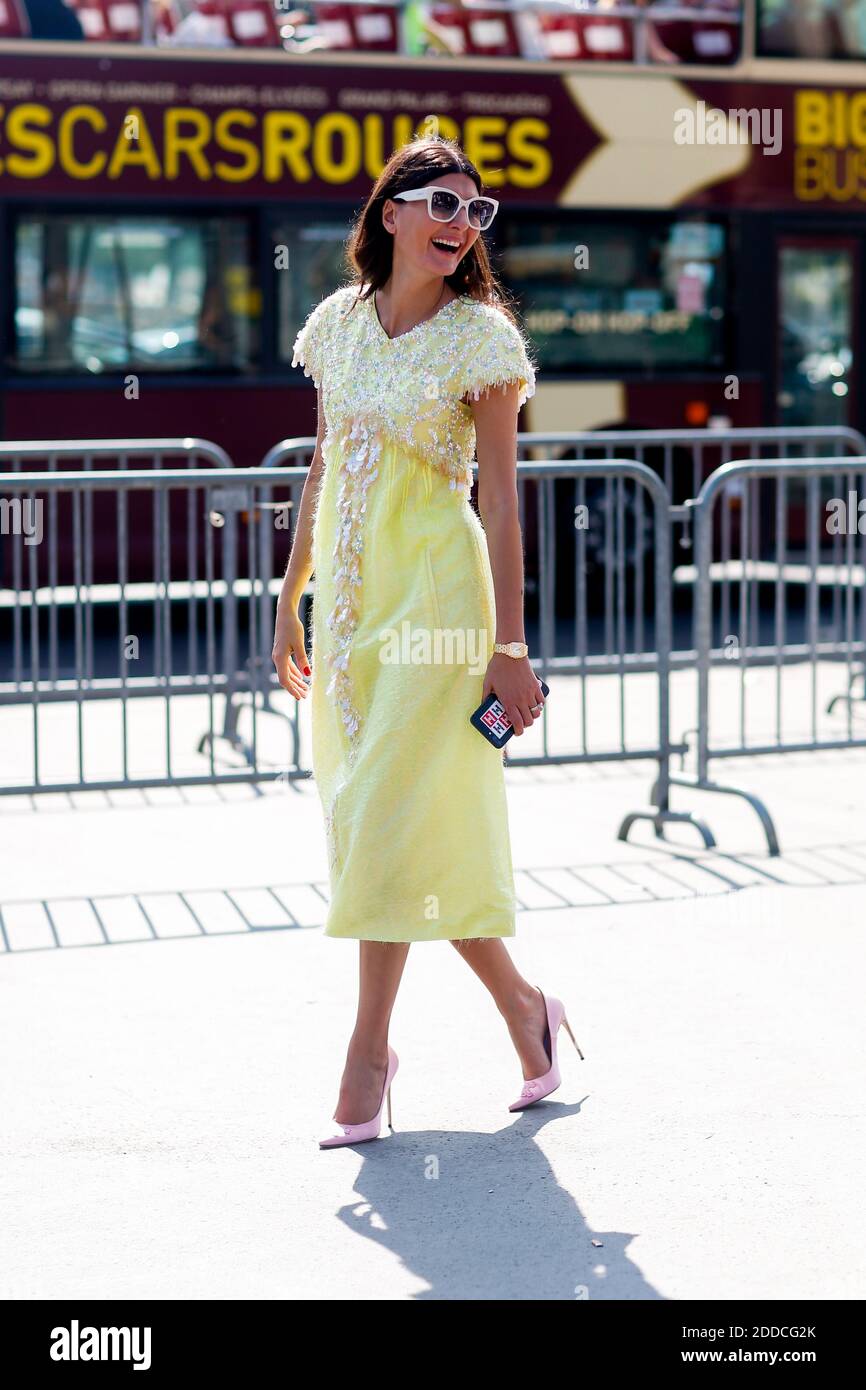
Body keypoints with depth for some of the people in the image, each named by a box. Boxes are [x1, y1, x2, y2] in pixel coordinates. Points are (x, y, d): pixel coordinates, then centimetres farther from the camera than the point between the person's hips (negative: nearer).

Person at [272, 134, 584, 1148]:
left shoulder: (479, 337, -6)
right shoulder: (339, 321, 8)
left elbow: (500, 501, -9)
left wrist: (509, 647, -13)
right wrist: (290, 603, 13)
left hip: (433, 594, -6)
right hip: (348, 596, 6)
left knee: (390, 818, -8)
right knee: (369, 820, 8)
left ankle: (369, 1049, 4)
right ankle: (522, 1006, 23)